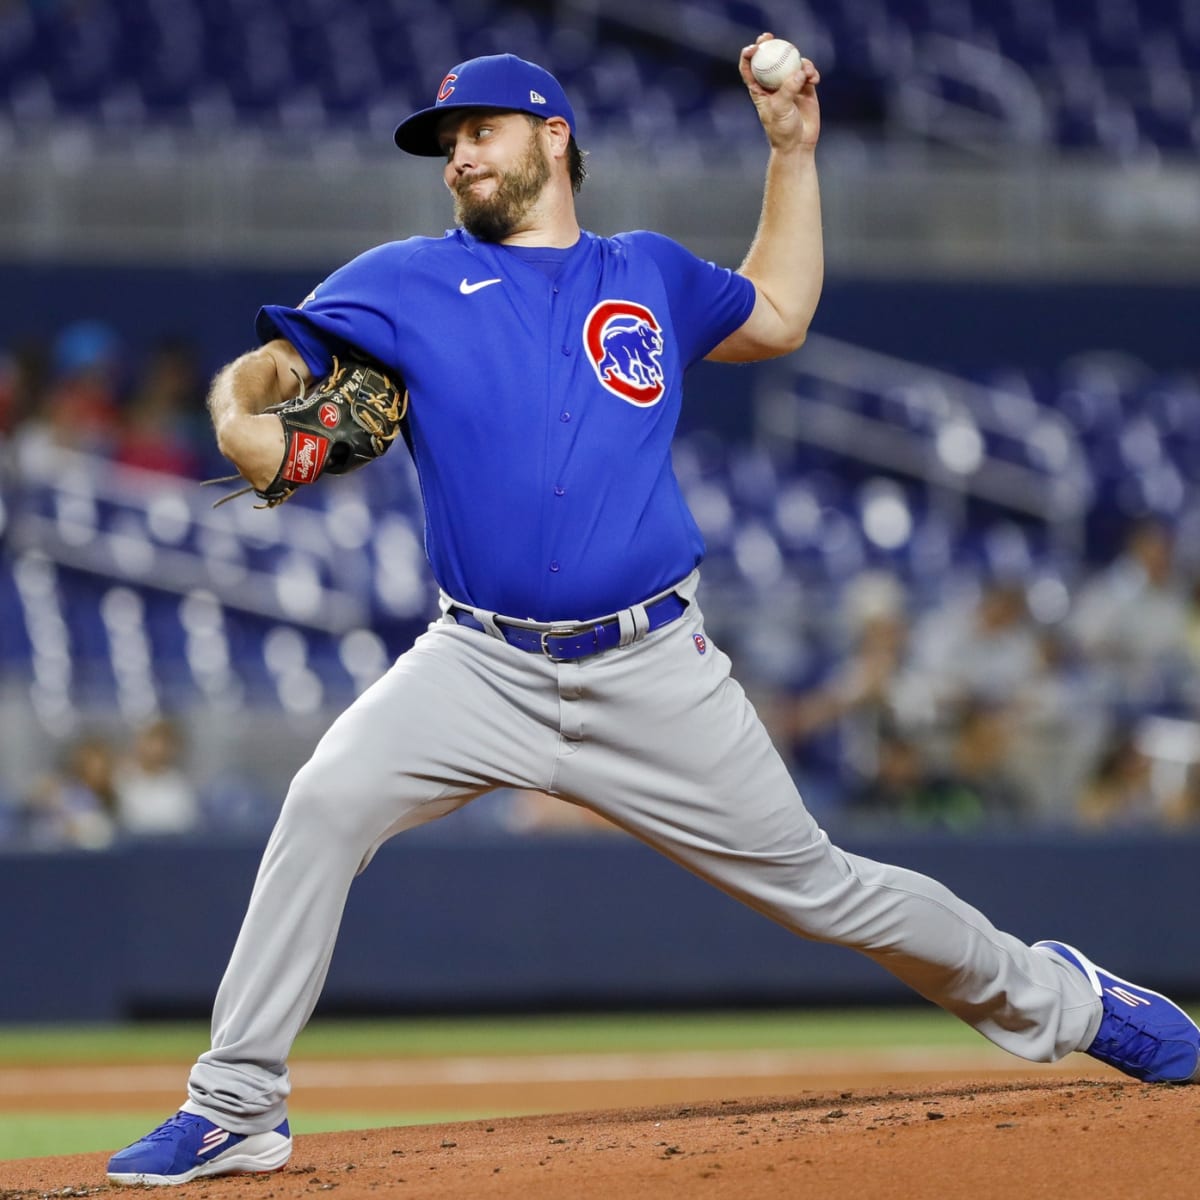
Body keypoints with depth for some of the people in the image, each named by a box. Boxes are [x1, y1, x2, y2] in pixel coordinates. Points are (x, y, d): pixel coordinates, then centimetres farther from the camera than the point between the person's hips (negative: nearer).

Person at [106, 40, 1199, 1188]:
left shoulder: (651, 274, 13)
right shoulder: (405, 281, 5)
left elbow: (777, 317, 31)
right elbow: (259, 372, -1)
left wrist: (792, 150, 25)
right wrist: (243, 418, -25)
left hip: (653, 676, 1)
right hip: (481, 669, -1)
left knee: (814, 884, 5)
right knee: (326, 802, -25)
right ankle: (236, 1108, -17)